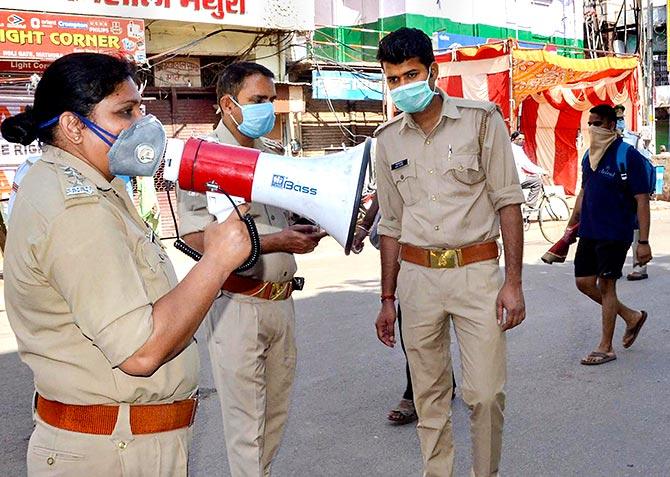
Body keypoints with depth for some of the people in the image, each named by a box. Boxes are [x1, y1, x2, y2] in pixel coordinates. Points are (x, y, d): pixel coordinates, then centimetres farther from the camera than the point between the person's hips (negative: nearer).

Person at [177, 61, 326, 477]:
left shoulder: (273, 154, 13)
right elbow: (197, 237, -20)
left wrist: (307, 228, 2)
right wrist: (275, 242, -24)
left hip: (281, 301, 7)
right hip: (238, 305, -7)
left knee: (276, 414, 17)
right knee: (247, 423, 3)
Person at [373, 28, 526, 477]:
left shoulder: (481, 119, -2)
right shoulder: (388, 139, 8)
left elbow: (508, 202, -2)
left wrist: (513, 281, -8)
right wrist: (387, 299, 13)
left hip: (476, 271, -3)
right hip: (417, 276, 3)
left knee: (486, 392, -2)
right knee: (429, 394, 11)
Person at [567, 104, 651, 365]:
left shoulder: (628, 156, -12)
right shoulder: (589, 156, 9)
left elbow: (642, 200, -13)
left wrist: (643, 241, -17)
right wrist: (571, 226, 17)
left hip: (615, 233, -7)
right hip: (588, 232, 7)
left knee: (606, 285, -2)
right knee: (584, 282, 8)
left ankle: (606, 348, 11)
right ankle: (631, 316, 29)